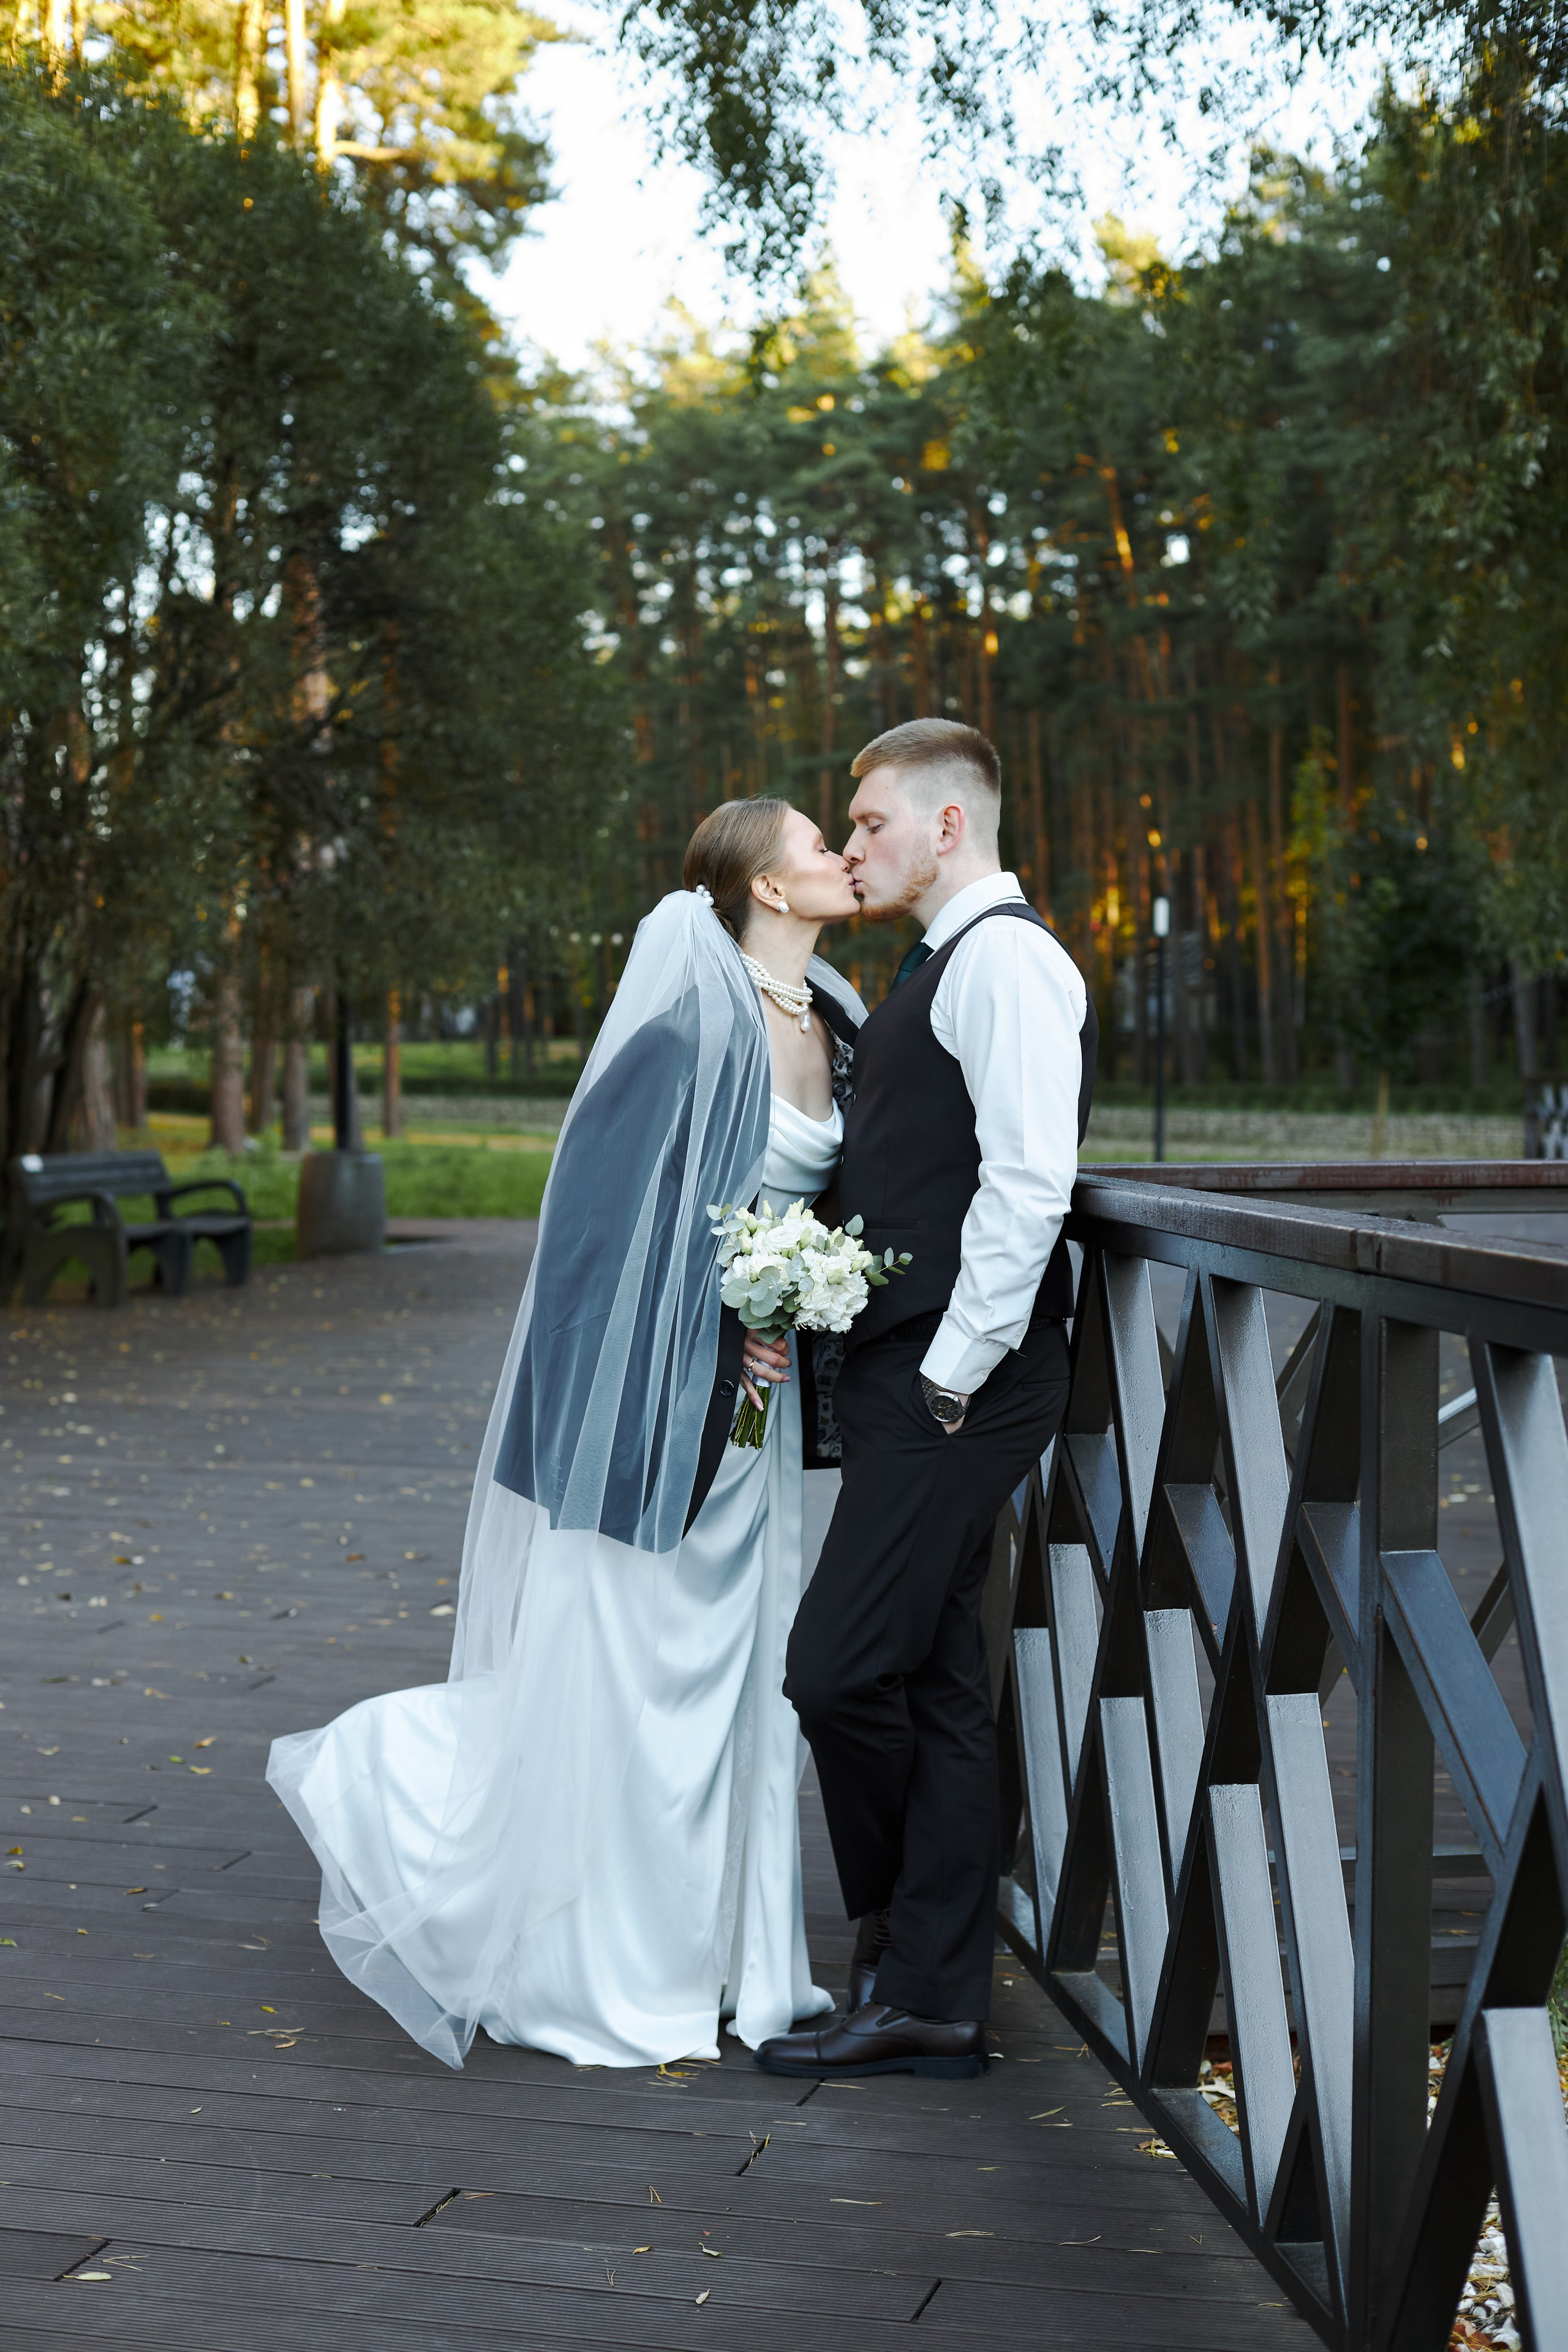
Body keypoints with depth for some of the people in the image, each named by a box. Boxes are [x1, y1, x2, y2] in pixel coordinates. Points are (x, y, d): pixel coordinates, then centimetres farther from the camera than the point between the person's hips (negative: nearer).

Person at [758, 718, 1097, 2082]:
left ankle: (903, 1957, 11)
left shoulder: (1006, 959, -11)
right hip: (909, 1376, 10)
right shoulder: (943, 969, 21)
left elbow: (1028, 1183, -21)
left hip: (958, 1388, -10)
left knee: (843, 1670, -10)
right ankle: (931, 2004, 17)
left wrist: (954, 1374, -18)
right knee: (932, 1685, 10)